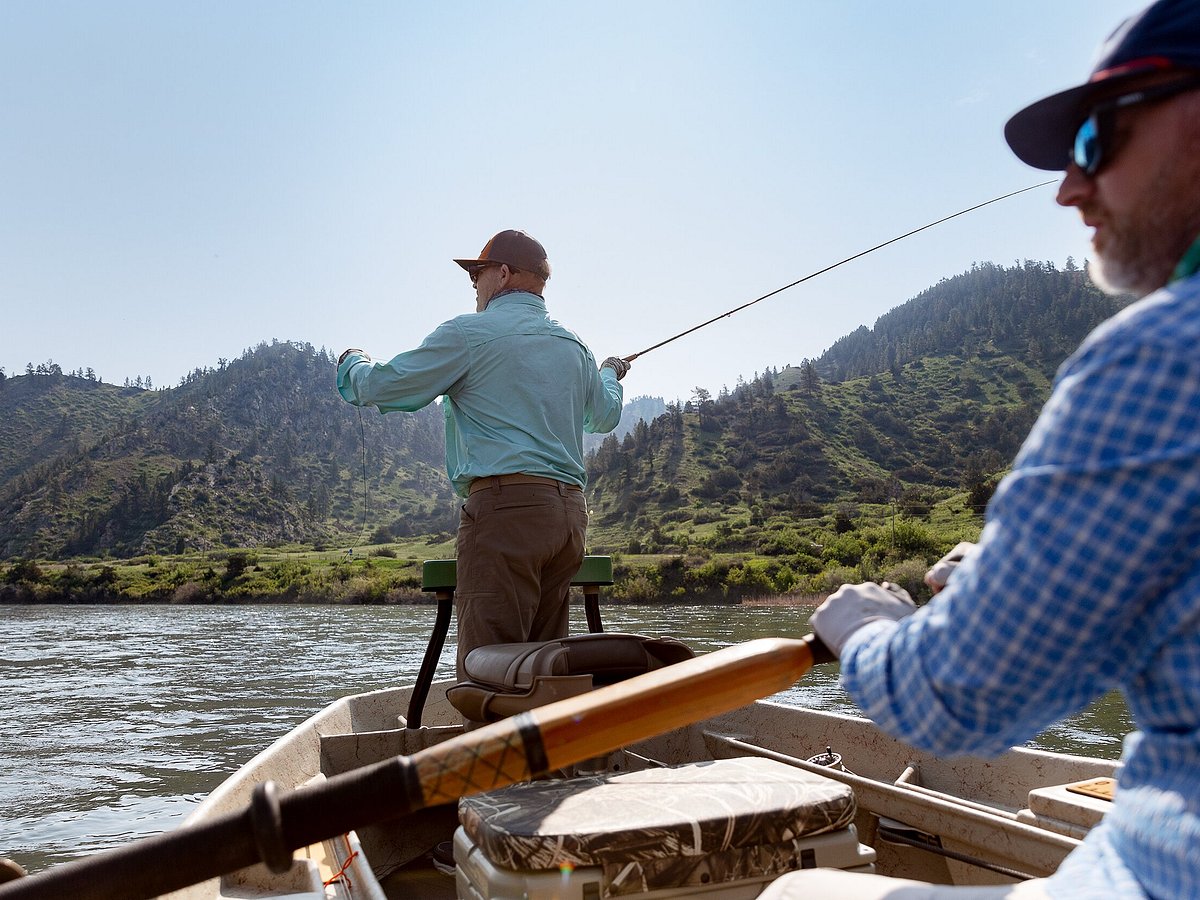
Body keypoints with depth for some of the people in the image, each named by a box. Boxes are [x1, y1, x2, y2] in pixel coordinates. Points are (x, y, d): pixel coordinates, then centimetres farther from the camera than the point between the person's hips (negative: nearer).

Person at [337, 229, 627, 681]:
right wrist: (610, 373, 54)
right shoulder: (575, 345, 18)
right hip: (570, 511, 8)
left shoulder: (468, 332, -2)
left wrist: (354, 361, 24)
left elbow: (379, 387, 1)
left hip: (505, 505, -7)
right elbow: (606, 417, 32)